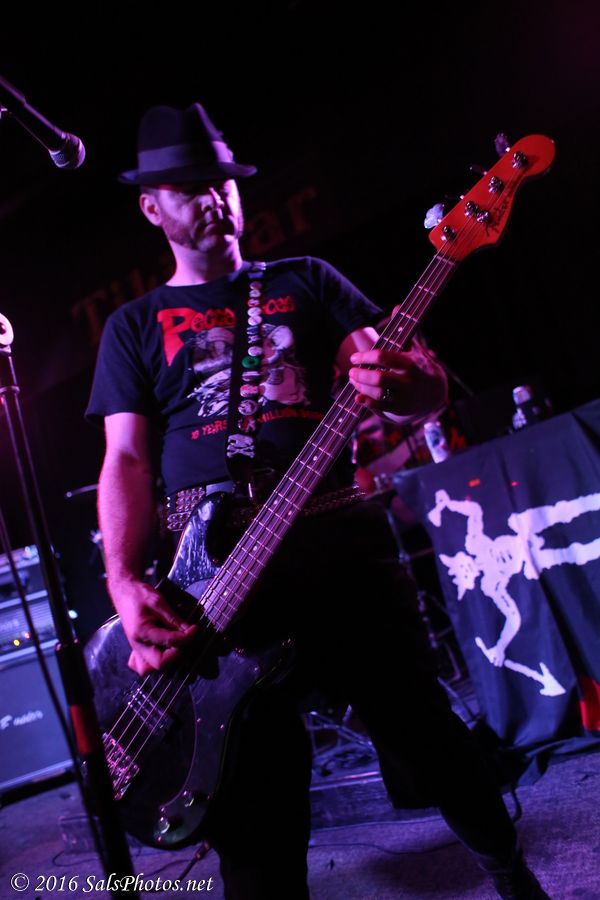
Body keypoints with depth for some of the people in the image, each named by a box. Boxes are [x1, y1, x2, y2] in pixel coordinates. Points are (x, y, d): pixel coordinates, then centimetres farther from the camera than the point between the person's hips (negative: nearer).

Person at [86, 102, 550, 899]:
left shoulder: (306, 282, 15)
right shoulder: (135, 324, 15)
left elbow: (430, 386, 7)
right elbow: (126, 458, 5)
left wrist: (398, 385, -20)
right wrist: (126, 583, -13)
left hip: (340, 537, 1)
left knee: (421, 725, 10)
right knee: (251, 811, 2)